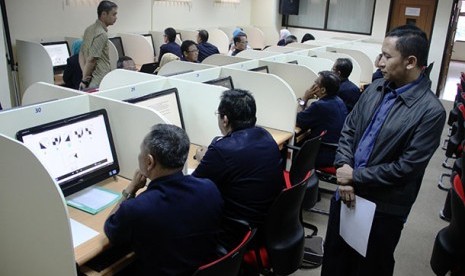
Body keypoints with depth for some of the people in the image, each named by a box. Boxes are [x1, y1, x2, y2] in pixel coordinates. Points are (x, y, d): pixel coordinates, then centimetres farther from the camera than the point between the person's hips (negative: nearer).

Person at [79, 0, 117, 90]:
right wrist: (84, 80, -5)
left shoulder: (89, 29, 14)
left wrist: (85, 74, 6)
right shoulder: (101, 34, -15)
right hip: (101, 82, -9)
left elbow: (81, 54, 16)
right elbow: (91, 60, -17)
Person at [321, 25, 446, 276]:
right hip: (346, 192, 6)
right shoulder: (375, 89, 1)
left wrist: (355, 176, -14)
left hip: (383, 208, -5)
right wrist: (344, 174, -10)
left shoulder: (430, 111, -18)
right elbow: (348, 130, 4)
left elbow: (406, 168, -19)